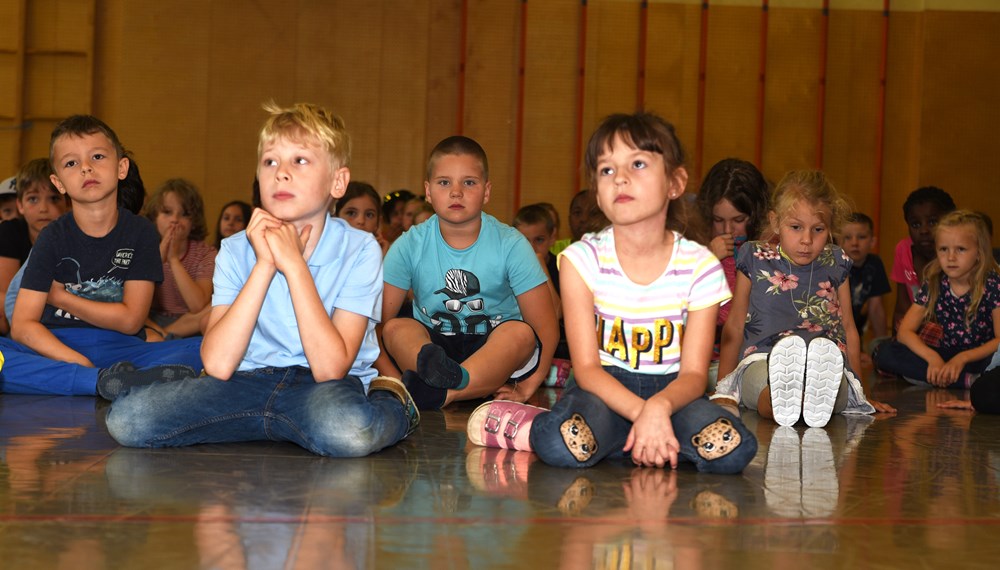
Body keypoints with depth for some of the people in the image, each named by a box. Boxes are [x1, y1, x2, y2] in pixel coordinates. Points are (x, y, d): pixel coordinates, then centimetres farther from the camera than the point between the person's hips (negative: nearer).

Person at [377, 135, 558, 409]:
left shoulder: (510, 245, -8)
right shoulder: (410, 245, -5)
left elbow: (546, 327, -10)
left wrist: (527, 387, -22)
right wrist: (395, 380, -24)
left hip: (496, 352, -1)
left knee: (520, 333, -32)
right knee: (396, 328, -27)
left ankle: (436, 393, -51)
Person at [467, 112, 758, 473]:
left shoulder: (699, 265, -6)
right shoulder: (582, 259, -7)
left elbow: (694, 373, -8)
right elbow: (586, 367, -11)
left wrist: (659, 406, -32)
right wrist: (641, 413, -29)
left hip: (671, 391, 3)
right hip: (606, 389, -2)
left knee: (732, 450, -30)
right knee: (561, 446, -38)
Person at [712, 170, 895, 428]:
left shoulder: (835, 264, 20)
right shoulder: (756, 260, 15)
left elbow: (848, 328, 28)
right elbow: (735, 325, 20)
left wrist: (860, 392, 29)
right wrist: (723, 391, 15)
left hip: (829, 363, 1)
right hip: (762, 359, -1)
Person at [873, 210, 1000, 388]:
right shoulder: (934, 284, 0)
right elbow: (905, 331, -3)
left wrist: (963, 358, -27)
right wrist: (932, 357, -22)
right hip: (944, 358, 5)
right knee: (884, 352, -18)